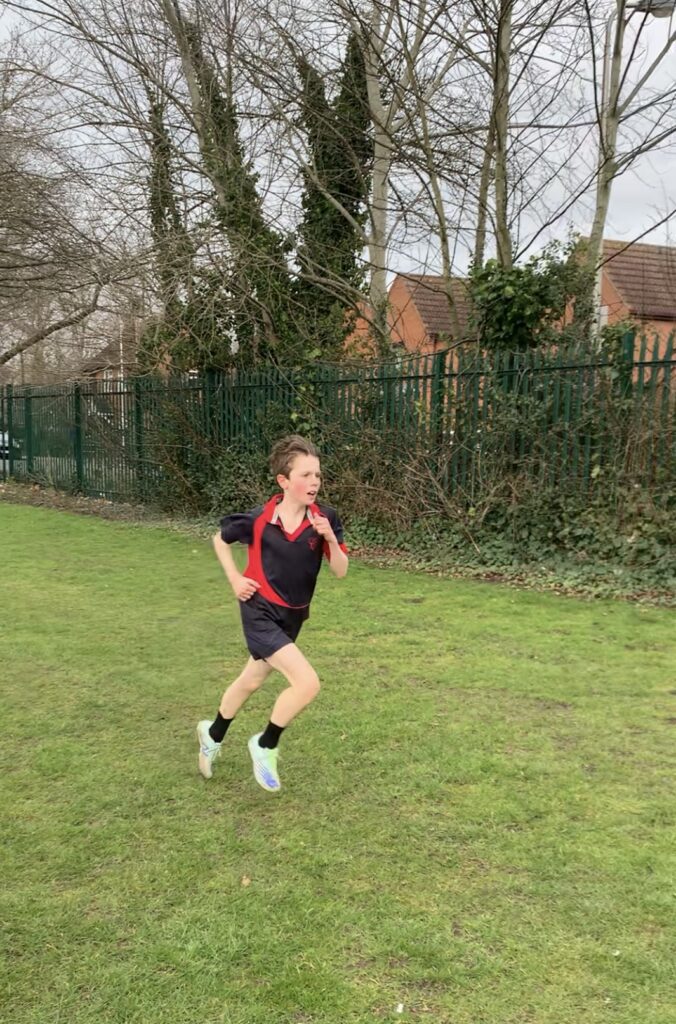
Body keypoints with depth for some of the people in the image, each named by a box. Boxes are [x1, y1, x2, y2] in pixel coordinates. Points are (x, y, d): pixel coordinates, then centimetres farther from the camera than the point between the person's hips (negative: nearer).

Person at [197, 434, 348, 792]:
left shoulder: (325, 519, -11)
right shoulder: (258, 519, -17)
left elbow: (340, 571, -10)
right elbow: (220, 539, 2)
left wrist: (331, 539, -26)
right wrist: (235, 579, -5)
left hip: (292, 616, 5)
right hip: (260, 612, -5)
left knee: (250, 682, 24)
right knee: (307, 683, -19)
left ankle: (212, 733, 52)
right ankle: (265, 746, 6)